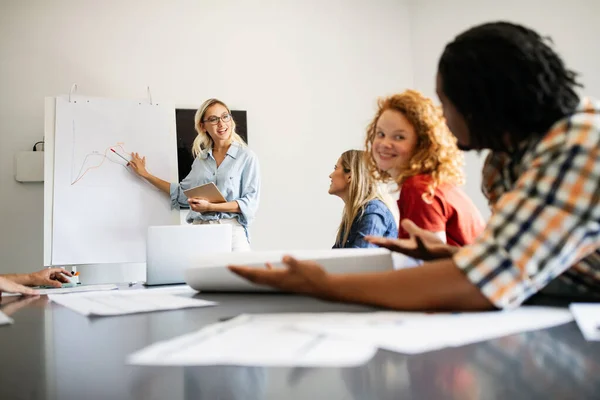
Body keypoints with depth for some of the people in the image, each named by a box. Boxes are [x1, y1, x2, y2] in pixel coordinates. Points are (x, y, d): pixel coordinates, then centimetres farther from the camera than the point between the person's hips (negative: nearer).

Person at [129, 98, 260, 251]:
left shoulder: (246, 156, 0)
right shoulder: (201, 159, 14)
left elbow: (250, 202, -7)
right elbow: (182, 193, 24)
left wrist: (210, 207, -15)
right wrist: (145, 174, 26)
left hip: (232, 232, -3)